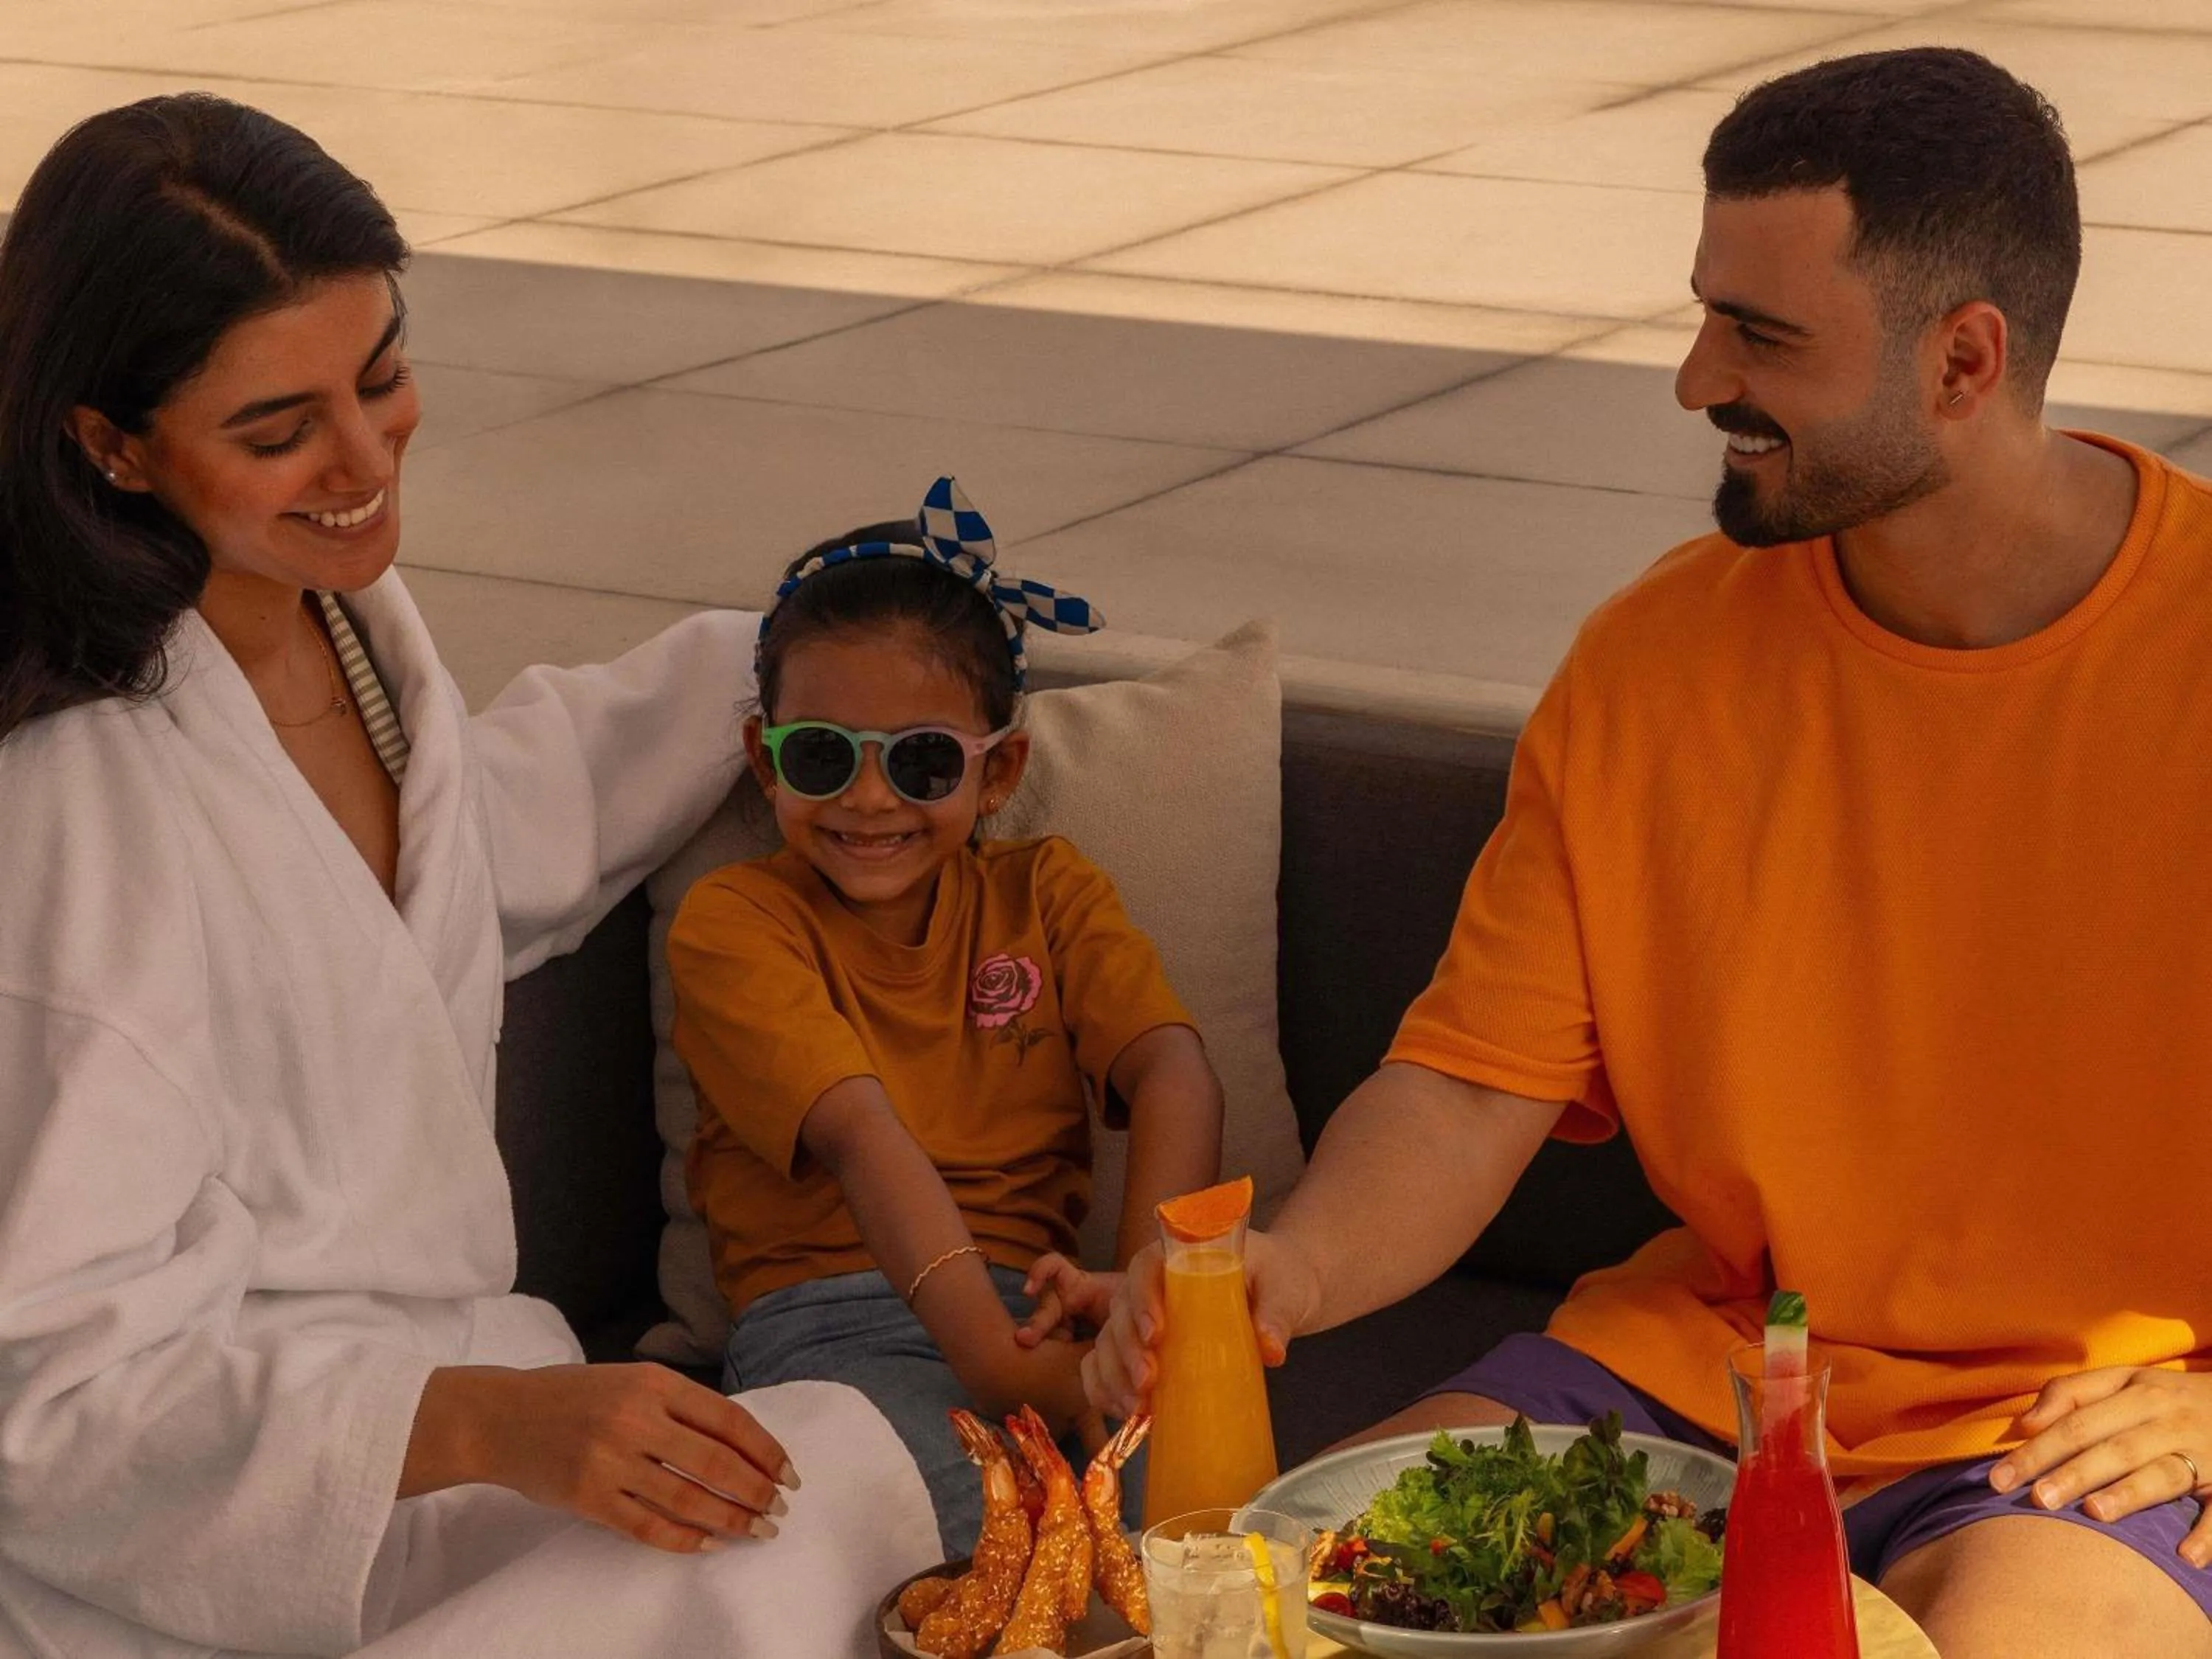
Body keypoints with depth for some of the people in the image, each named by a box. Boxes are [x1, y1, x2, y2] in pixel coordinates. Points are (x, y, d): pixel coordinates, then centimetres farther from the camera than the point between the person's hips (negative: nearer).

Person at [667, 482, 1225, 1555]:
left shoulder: (1046, 892, 17)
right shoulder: (732, 923, 4)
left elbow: (1172, 1076, -1)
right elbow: (862, 1138, -13)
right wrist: (991, 1356, -29)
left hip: (1031, 1296, 4)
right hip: (829, 1321, -4)